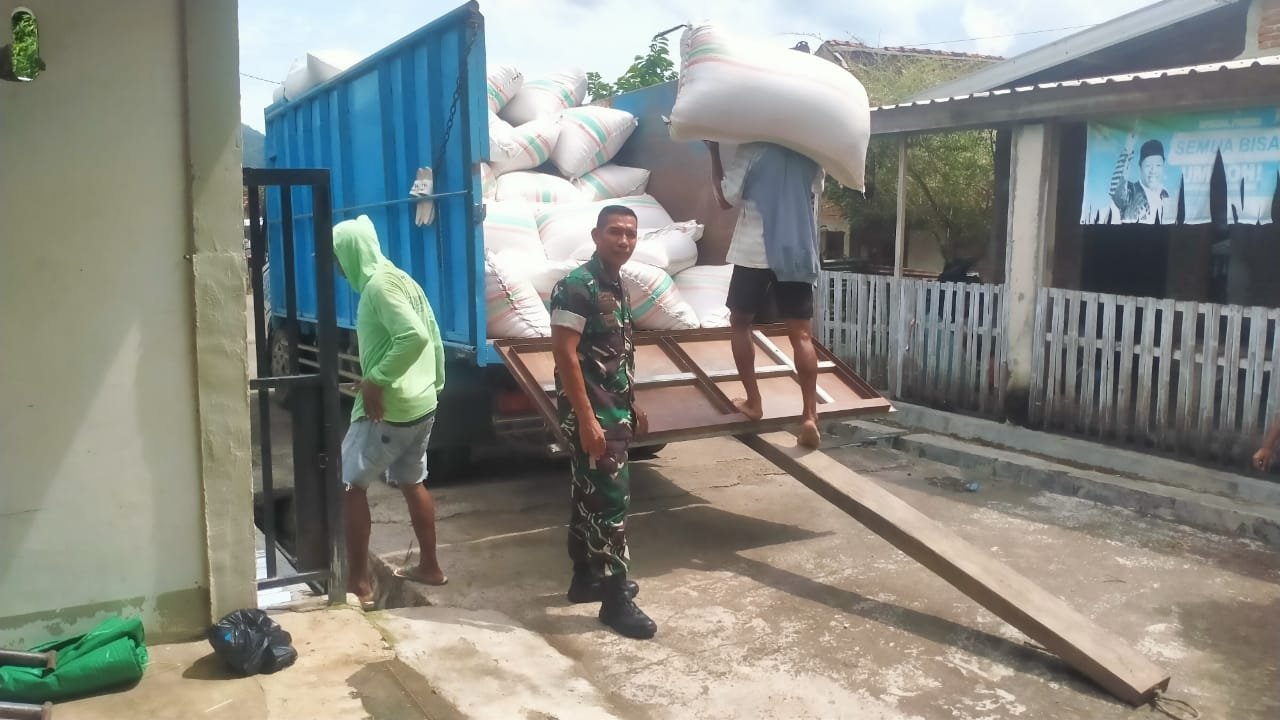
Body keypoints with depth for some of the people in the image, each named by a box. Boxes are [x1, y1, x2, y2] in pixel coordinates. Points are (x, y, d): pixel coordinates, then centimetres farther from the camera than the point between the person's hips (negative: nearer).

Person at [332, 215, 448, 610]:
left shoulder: (378, 285, -17)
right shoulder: (400, 279, 13)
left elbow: (414, 337, -30)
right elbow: (432, 336, 16)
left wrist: (376, 380, -23)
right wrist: (434, 384, 21)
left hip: (390, 408, -10)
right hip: (421, 403, 10)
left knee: (348, 484, 0)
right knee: (412, 482, 19)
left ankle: (359, 583, 3)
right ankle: (429, 566, 29)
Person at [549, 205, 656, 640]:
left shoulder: (616, 286, 12)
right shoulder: (576, 287, -16)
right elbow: (565, 355, -21)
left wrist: (631, 407, 21)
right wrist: (588, 419, -23)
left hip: (614, 410, 9)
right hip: (589, 413, -9)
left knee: (588, 496, 17)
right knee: (612, 499, -6)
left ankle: (586, 578, 28)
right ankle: (616, 599, 2)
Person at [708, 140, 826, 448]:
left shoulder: (752, 151, -5)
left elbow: (726, 199, 1)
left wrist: (714, 153, 9)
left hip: (755, 254, -3)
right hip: (799, 253, 3)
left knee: (740, 323, 16)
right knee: (801, 335, 0)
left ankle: (753, 402, 15)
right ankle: (810, 415, -9)